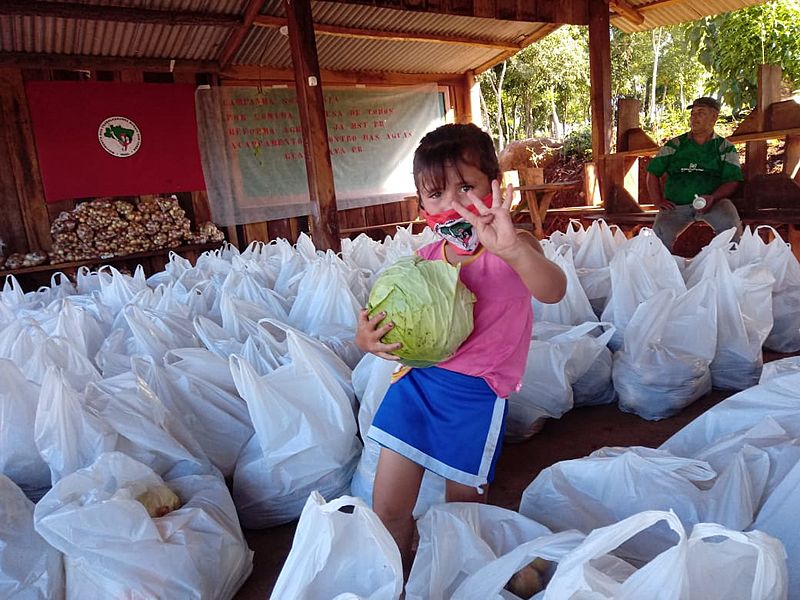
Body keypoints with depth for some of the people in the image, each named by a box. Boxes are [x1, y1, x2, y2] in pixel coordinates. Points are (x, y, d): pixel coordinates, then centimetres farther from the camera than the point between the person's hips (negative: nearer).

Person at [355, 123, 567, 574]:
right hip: (416, 380, 4)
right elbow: (392, 316, 6)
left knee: (462, 509, 14)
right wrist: (367, 337, -18)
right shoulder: (425, 258, 2)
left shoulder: (511, 248, -11)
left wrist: (512, 248, -52)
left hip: (476, 391, -4)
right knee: (387, 510, 8)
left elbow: (552, 291, -31)